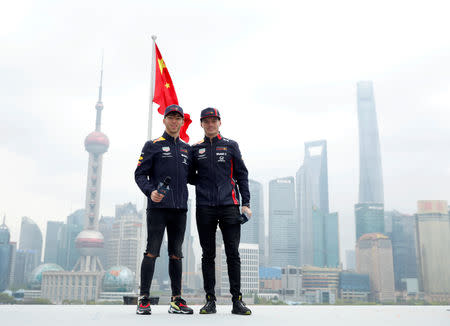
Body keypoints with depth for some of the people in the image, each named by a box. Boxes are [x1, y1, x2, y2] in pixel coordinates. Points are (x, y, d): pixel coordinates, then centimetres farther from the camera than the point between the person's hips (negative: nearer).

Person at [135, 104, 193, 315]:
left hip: (180, 208, 4)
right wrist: (150, 191, -15)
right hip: (157, 206, -4)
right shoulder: (153, 146, 5)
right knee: (152, 252, -6)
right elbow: (140, 174, 0)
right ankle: (144, 300, 1)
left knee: (176, 254, 7)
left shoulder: (187, 149, 19)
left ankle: (176, 300, 12)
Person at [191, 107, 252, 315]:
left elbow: (242, 175, 10)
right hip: (205, 208, 1)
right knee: (208, 255, 4)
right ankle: (210, 300, 12)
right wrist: (202, 183, 2)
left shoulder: (231, 146, 10)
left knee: (233, 253, -2)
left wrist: (245, 203, 3)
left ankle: (237, 300, 4)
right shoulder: (196, 149, 12)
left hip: (229, 206, -1)